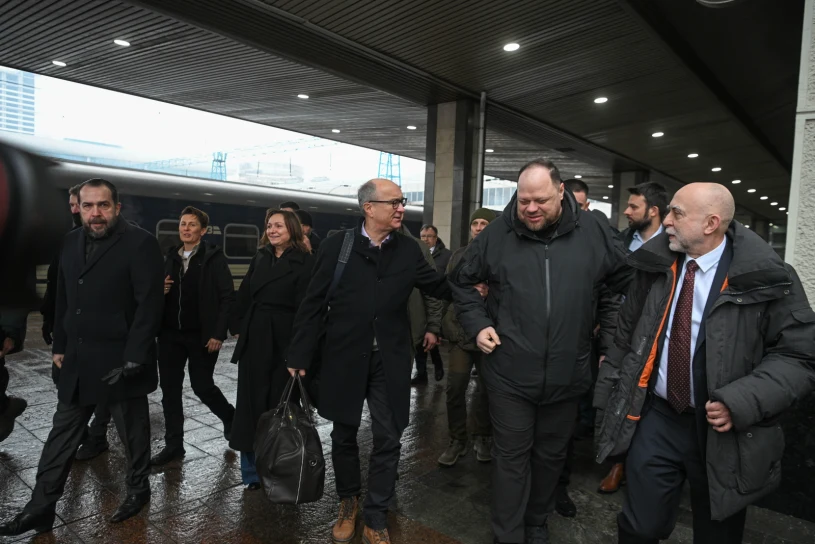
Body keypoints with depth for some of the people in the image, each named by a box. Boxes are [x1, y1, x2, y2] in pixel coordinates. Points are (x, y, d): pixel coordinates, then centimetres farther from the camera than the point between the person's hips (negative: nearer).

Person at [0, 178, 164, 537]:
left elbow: (150, 304, -17)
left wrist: (133, 359, -20)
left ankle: (138, 490, 32)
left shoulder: (140, 243, -13)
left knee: (133, 433, 11)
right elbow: (63, 298, 16)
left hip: (121, 361, -6)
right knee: (61, 435, 15)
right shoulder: (72, 241, 8)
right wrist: (60, 345, 12)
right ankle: (41, 508, 28)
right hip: (76, 360, 6)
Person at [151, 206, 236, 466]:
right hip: (170, 334, 5)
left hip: (202, 336, -5)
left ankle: (230, 417, 31)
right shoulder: (170, 258, 10)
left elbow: (227, 297, -12)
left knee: (202, 387, 2)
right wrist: (161, 290, -4)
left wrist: (218, 333, -17)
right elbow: (161, 291, 20)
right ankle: (173, 445, 19)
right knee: (170, 390, 7)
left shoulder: (214, 258, -7)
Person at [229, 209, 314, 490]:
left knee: (279, 403, 7)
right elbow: (245, 294, 13)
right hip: (254, 339, 5)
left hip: (284, 341, -5)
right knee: (251, 402, 9)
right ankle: (251, 470, 21)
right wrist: (238, 326, 5)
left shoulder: (305, 261, -8)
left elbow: (306, 306, -14)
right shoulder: (260, 258, 11)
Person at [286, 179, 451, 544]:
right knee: (344, 435, 15)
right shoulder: (337, 246, -6)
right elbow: (313, 304, -4)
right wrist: (300, 356, -4)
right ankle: (348, 502, 40)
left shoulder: (408, 249, 0)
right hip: (344, 357, -1)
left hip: (390, 360, 1)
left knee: (388, 439, 7)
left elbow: (439, 287, 7)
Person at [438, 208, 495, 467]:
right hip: (461, 331, 2)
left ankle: (482, 438, 29)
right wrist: (438, 327, 3)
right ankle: (457, 440, 17)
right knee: (455, 388, 0)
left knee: (486, 388, 11)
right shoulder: (458, 256, 7)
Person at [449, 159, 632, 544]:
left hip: (566, 375, 2)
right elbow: (462, 282, 8)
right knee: (511, 458, 8)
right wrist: (477, 324, -3)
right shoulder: (497, 234, -5)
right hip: (509, 374, -2)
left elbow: (629, 281, 8)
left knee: (551, 455, 19)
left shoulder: (592, 232, -3)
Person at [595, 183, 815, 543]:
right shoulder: (656, 264, 0)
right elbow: (627, 331, 11)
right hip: (655, 419, 2)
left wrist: (742, 402, -22)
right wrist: (610, 384, 11)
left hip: (722, 431, -2)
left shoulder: (767, 279, -12)